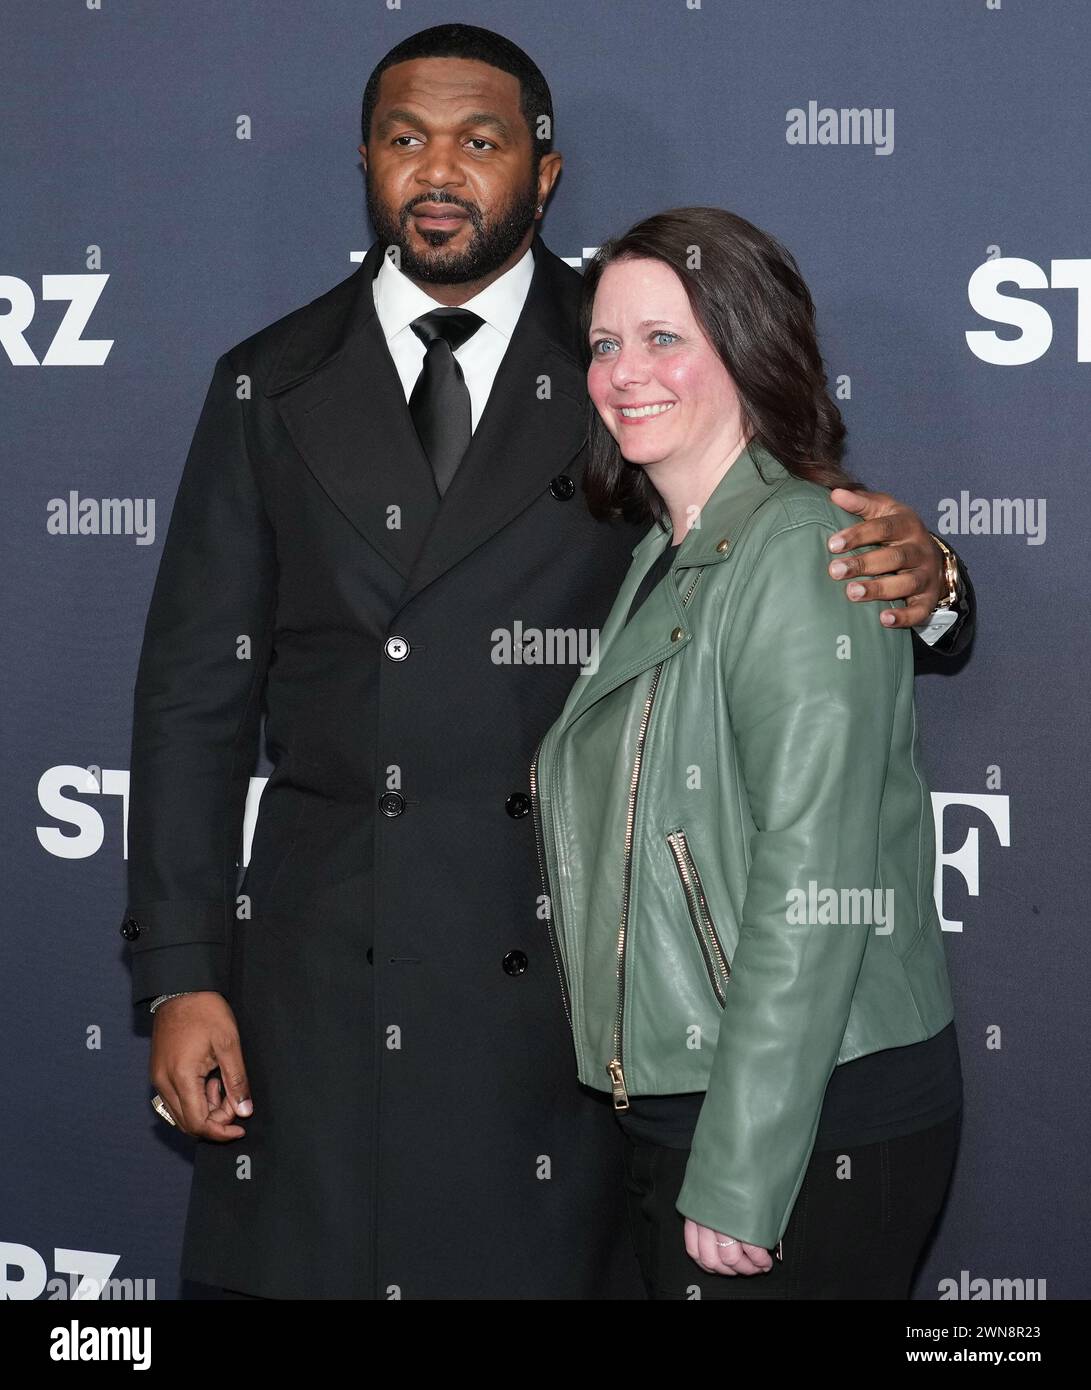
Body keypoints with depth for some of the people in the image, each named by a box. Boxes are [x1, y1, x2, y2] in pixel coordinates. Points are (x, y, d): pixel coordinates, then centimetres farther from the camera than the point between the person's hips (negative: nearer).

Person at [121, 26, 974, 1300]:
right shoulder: (270, 387, 7)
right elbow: (196, 692, 6)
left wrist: (916, 580, -18)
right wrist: (181, 977, 0)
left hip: (564, 960, -1)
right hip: (324, 977, 1)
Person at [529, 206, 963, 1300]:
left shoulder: (799, 551, -15)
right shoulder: (666, 559, 13)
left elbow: (813, 888, -21)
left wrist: (741, 1184, -22)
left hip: (811, 1123, -8)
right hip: (668, 1110, 8)